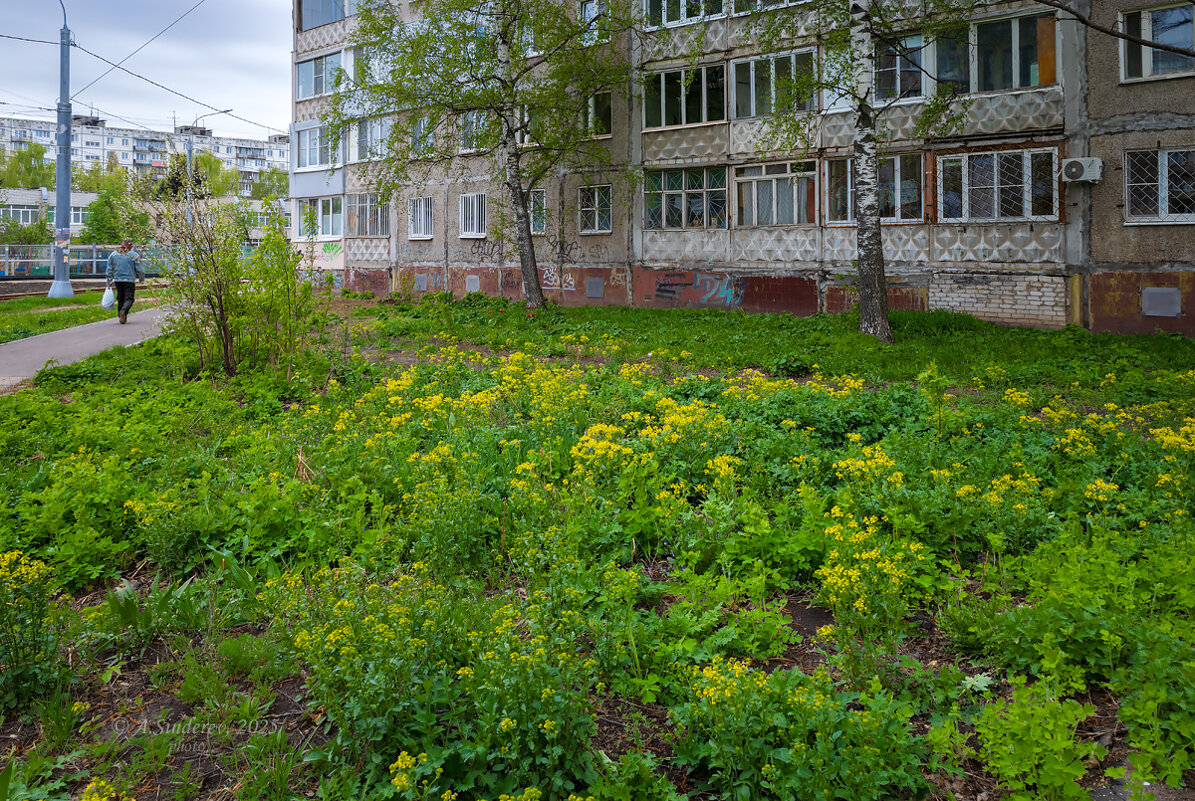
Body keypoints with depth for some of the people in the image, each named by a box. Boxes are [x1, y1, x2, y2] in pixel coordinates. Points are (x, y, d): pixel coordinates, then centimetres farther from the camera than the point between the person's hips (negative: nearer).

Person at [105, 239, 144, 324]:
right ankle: (123, 310, -31)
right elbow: (139, 269, -2)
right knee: (129, 298, -3)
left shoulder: (113, 255, 8)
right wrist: (141, 278, 14)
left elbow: (109, 270, 10)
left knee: (120, 299, 14)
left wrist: (109, 281, 16)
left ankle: (122, 318, 14)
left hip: (118, 280, 4)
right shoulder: (134, 255, -3)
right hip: (129, 280, -4)